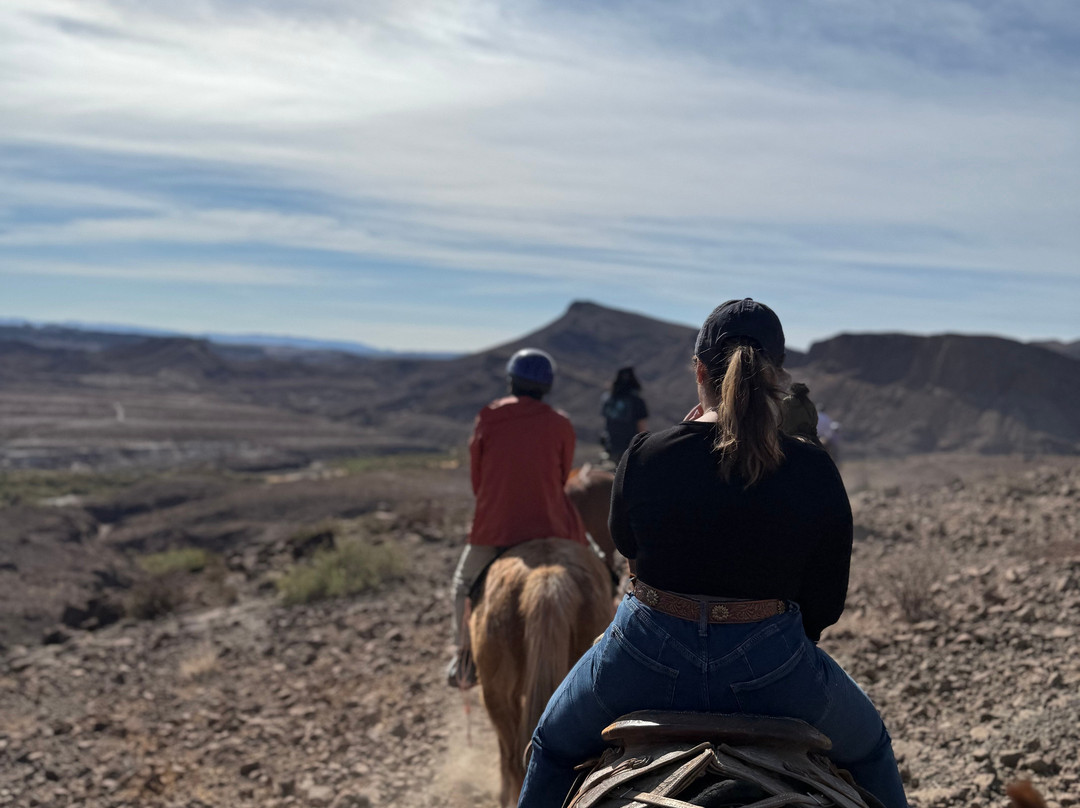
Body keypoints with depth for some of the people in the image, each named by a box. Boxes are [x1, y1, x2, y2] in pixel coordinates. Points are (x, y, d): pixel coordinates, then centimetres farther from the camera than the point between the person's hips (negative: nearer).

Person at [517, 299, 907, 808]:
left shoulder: (646, 456, -12)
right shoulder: (816, 473, -10)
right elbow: (827, 604, -1)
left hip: (647, 659, 0)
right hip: (771, 666, 1)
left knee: (553, 746, 30)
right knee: (868, 748, 33)